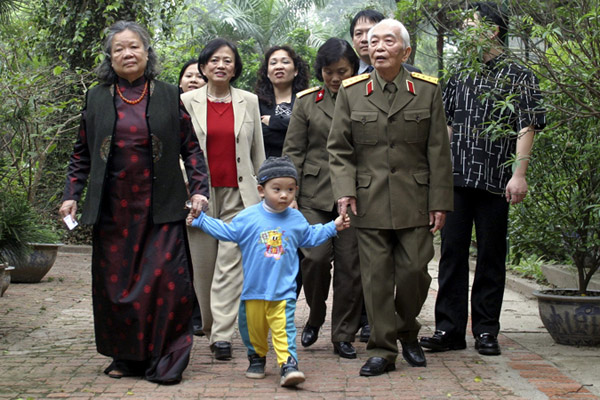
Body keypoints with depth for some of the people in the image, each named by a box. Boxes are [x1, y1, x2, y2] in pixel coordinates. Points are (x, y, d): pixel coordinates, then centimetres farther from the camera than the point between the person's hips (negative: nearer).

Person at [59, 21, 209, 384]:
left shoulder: (169, 96, 6)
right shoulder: (97, 99, 10)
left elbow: (191, 148, 7)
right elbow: (82, 154, 14)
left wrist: (199, 189, -4)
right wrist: (71, 195, 5)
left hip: (159, 210, -2)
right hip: (113, 210, 2)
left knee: (165, 281, -9)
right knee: (114, 282, 3)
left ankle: (166, 360, 1)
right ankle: (126, 357, 17)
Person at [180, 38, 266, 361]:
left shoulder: (249, 102, 9)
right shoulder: (187, 102, 6)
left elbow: (258, 153, 13)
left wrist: (260, 195, 10)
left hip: (238, 195, 0)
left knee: (230, 264, -8)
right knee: (203, 265, 6)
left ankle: (222, 335, -9)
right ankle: (209, 326, 26)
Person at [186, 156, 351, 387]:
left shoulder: (296, 219, 5)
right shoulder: (249, 217, -4)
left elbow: (310, 237, 22)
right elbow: (227, 232, 4)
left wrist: (333, 227, 18)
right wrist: (200, 220, -1)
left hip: (283, 291, 0)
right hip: (254, 289, 0)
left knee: (284, 329, -11)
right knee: (253, 327, 11)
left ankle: (288, 364, -14)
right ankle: (257, 357, 32)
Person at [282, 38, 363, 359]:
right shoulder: (307, 101, 8)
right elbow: (293, 151, 7)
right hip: (314, 194, 0)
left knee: (350, 264, 0)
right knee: (315, 256, -11)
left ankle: (344, 336, 12)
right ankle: (315, 317, 17)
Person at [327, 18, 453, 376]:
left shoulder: (428, 90, 4)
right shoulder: (351, 92, 5)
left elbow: (439, 152, 3)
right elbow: (339, 149, 7)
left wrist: (440, 202, -1)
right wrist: (345, 190, -7)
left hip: (414, 202, 0)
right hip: (369, 203, 0)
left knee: (414, 270, 0)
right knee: (376, 277, 1)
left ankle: (408, 333, 26)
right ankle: (383, 350, 10)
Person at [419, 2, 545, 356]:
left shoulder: (519, 77, 1)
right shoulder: (461, 77, 15)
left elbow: (526, 128, -5)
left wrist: (519, 173, -15)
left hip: (494, 181, -4)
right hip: (457, 178, 4)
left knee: (491, 256, 4)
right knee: (452, 252, 3)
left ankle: (486, 330, 12)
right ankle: (450, 329, 9)